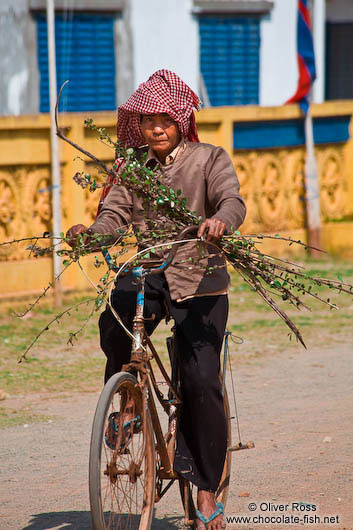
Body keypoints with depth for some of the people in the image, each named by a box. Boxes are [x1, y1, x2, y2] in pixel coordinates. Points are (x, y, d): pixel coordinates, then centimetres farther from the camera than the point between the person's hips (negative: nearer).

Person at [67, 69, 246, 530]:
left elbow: (233, 200, -15)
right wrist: (90, 233, -23)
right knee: (115, 321, -32)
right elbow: (115, 214, 0)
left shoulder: (209, 159, 1)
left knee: (201, 380, -11)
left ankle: (205, 487, 2)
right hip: (146, 272, 2)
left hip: (199, 279, -2)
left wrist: (219, 221, -39)